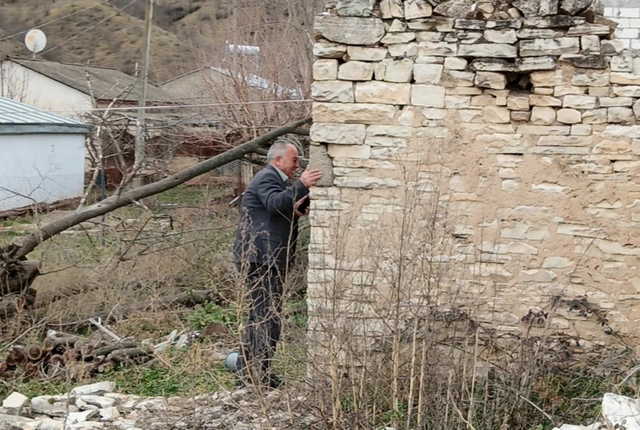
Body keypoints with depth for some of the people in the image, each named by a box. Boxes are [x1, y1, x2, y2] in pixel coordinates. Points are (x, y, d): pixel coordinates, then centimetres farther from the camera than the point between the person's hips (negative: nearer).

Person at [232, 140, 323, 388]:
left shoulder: (274, 180, 25)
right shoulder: (267, 177, -10)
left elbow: (281, 211, 27)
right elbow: (276, 203, -29)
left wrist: (297, 209, 8)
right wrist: (301, 186, -40)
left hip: (267, 259, 11)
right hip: (261, 258, -11)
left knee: (259, 316, 15)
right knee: (268, 316, -11)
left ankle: (246, 371, 22)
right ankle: (257, 374, -9)